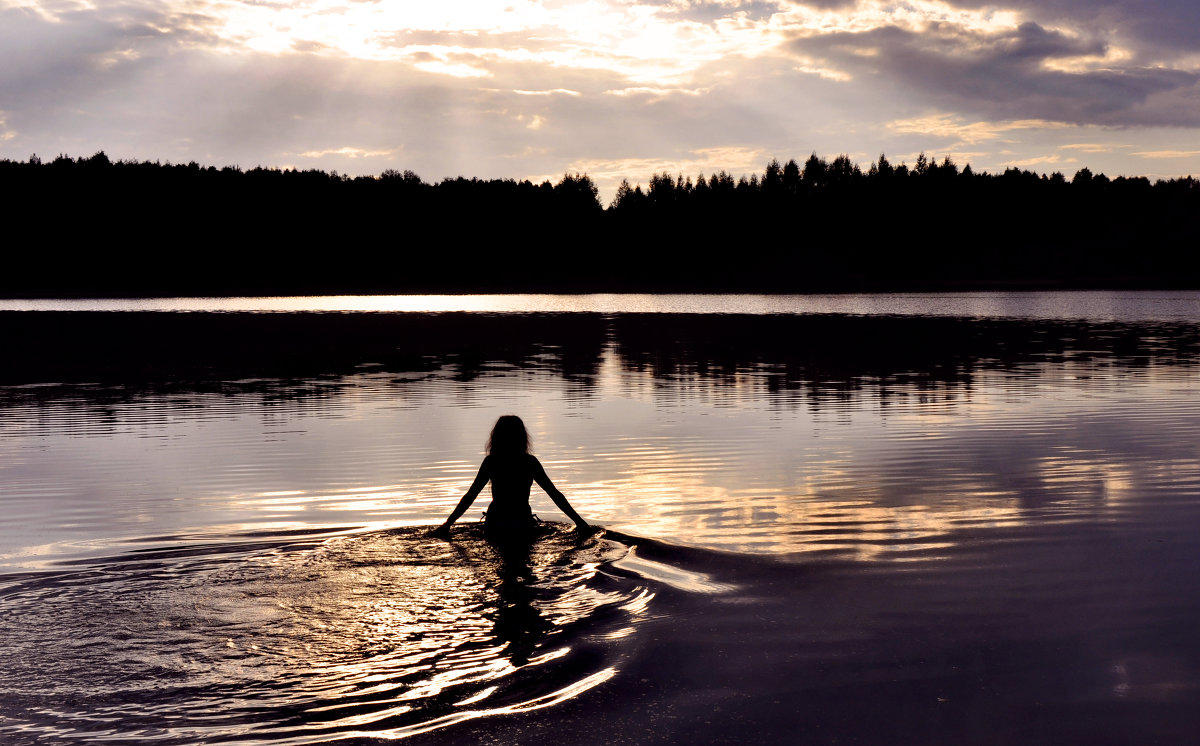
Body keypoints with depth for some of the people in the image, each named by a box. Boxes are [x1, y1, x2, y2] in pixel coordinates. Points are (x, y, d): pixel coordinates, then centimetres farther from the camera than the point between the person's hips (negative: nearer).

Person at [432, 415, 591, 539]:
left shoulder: (490, 462, -1)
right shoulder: (529, 462, -1)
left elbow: (470, 496, -1)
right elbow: (555, 494, 2)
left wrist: (447, 524, 5)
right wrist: (579, 521, 8)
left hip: (494, 530, 1)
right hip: (523, 530, -1)